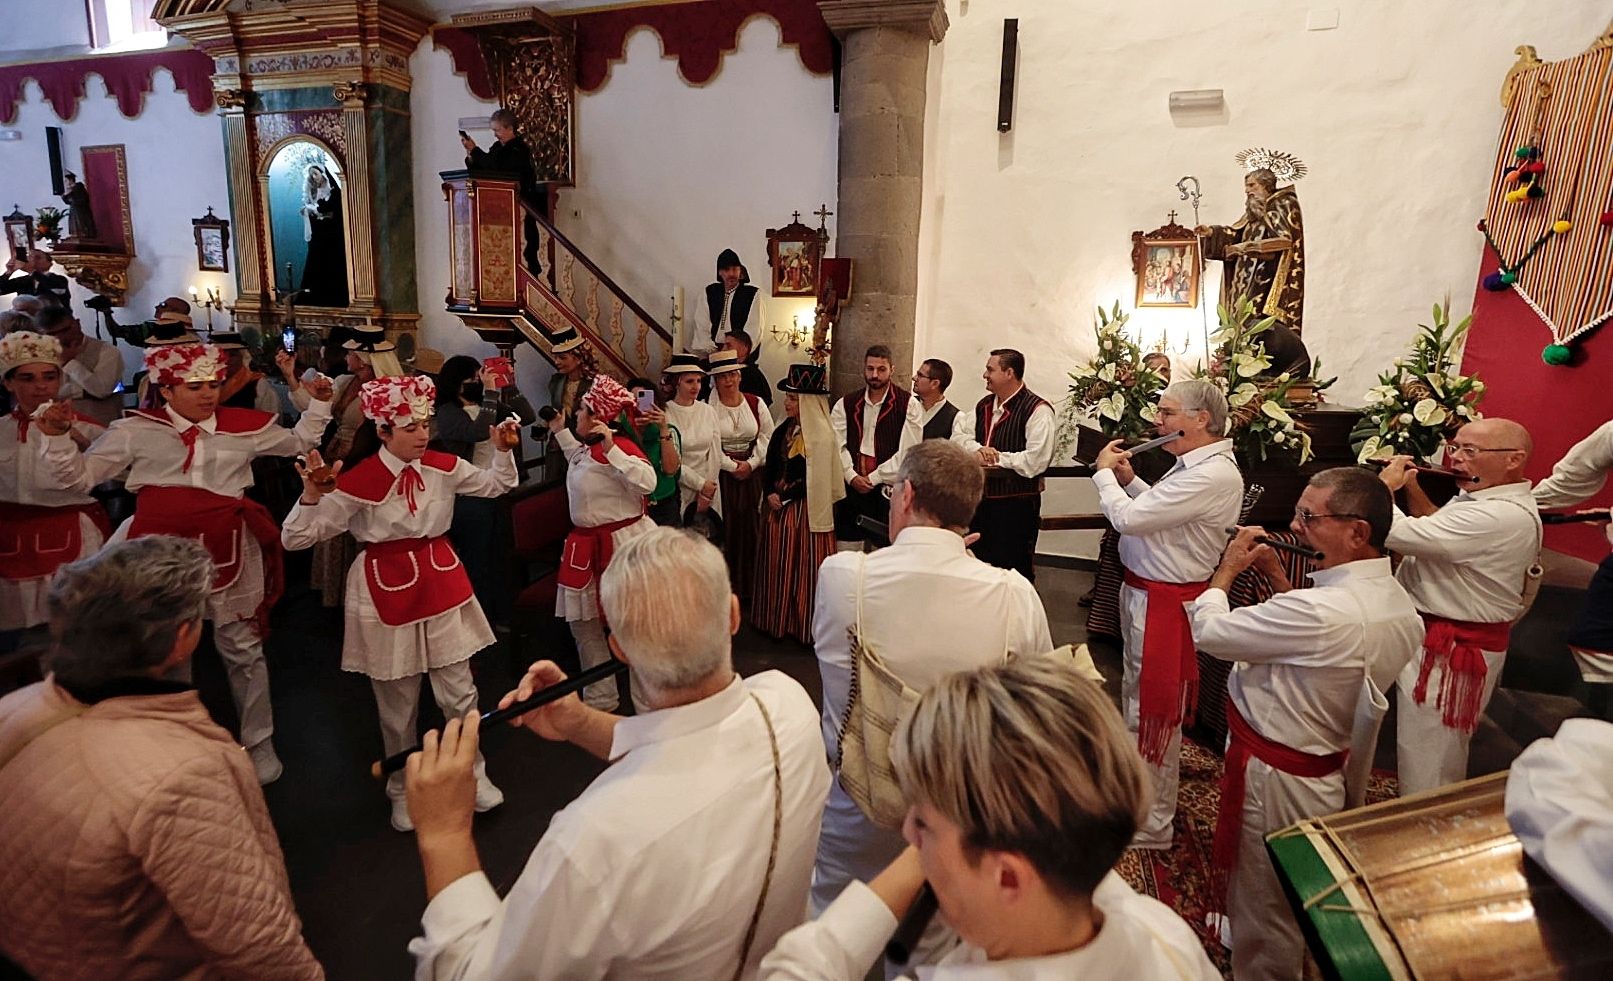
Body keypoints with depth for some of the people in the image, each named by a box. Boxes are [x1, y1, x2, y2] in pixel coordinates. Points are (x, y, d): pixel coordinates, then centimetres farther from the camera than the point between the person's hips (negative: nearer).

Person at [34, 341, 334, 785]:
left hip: (225, 548, 0)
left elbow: (299, 443, 16)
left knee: (242, 648, 10)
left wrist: (318, 405, 6)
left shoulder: (246, 427, 1)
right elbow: (80, 475, 7)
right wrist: (57, 437, -7)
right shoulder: (136, 430, 1)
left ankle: (258, 743, 27)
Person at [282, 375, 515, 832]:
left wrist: (504, 449, -3)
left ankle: (473, 774, 28)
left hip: (442, 580, 3)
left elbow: (498, 484, 14)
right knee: (397, 703, 12)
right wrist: (312, 494, -31)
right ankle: (402, 789, 34)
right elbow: (295, 538, -14)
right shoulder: (359, 480, -15)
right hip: (387, 588, -3)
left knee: (459, 691, 7)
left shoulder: (444, 466, -2)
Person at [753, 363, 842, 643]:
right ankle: (776, 621, 25)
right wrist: (771, 494, -7)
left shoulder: (821, 436, -13)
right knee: (776, 564, 12)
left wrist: (784, 496, -14)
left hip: (805, 510, -7)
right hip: (778, 506, 7)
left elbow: (815, 478, -17)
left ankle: (805, 626, 12)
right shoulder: (783, 431, 9)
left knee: (804, 566, 0)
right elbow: (769, 467, 10)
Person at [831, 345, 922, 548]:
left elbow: (908, 452, -7)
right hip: (851, 488, 3)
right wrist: (852, 476, -11)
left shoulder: (907, 404, -1)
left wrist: (873, 478, -8)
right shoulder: (845, 405, 10)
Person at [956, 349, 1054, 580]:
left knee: (1012, 568, 3)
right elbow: (964, 437, 10)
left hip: (1016, 504, -7)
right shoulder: (983, 405, 12)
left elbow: (1035, 461, -23)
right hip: (981, 498, 8)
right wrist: (978, 450, -13)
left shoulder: (1037, 410, -14)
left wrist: (996, 458, -15)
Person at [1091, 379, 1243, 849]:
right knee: (1137, 693, 25)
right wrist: (1128, 480, 6)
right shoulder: (1193, 465, 8)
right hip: (1144, 593, 11)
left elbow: (1130, 518, -26)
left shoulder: (1214, 476, -25)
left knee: (1153, 711, 1)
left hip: (1165, 603, -11)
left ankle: (1151, 825, 17)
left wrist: (1105, 473, -10)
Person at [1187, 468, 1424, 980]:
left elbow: (1208, 630, -23)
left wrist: (1227, 569, -6)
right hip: (1327, 769, 9)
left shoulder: (1320, 612, -34)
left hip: (1274, 778, -9)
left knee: (1262, 911, 13)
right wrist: (1279, 578, 3)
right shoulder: (1397, 602, -3)